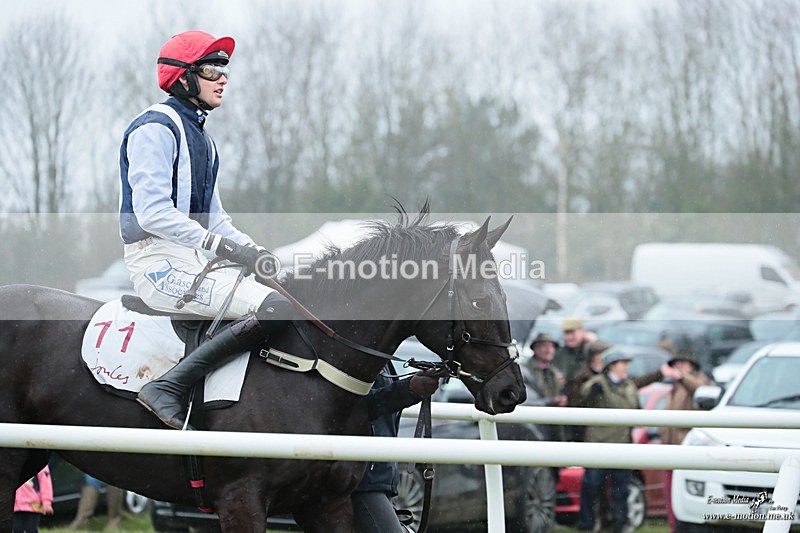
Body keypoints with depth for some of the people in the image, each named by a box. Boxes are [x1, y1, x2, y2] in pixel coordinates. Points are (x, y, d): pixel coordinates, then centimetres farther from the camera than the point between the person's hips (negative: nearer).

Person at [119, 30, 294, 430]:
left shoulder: (199, 135, 22)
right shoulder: (155, 128, -8)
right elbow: (152, 212, -19)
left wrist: (253, 251, 5)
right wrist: (222, 245, -23)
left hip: (194, 260, 10)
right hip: (160, 262, -10)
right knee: (276, 307, -26)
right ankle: (168, 388, -30)